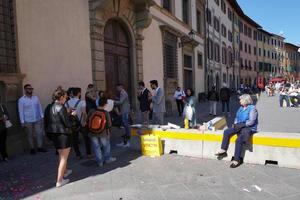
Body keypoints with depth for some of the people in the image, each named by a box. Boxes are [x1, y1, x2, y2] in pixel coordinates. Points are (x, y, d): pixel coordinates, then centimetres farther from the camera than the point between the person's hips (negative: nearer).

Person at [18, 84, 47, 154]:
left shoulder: (36, 98, 4)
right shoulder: (21, 100, -5)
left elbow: (39, 108, 7)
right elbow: (21, 111, -5)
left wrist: (42, 116, 4)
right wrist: (22, 122, -6)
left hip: (38, 120, 3)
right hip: (28, 121, -2)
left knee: (39, 133, 3)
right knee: (30, 135, 9)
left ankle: (40, 147, 16)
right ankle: (32, 149, 21)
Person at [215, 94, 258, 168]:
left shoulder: (252, 108, -9)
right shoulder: (241, 108, 15)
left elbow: (251, 121, -16)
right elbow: (237, 117, 20)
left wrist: (241, 125, -18)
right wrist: (235, 124, 1)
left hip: (249, 128, -8)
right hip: (239, 127, 8)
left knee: (239, 139, -29)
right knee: (226, 132, -11)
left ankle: (236, 160, -20)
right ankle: (223, 150, -9)